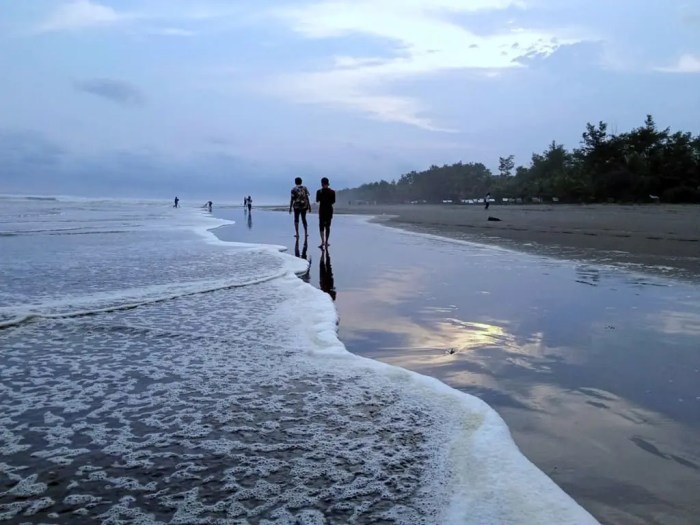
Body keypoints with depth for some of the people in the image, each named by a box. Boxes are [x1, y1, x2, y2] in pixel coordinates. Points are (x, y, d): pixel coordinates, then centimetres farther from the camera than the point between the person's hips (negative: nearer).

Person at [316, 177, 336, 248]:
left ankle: (323, 241, -14)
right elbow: (333, 201, 2)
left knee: (321, 226, 5)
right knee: (327, 226, 10)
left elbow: (317, 200, -1)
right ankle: (326, 242, 12)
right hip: (329, 210, 2)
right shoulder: (332, 192, -4)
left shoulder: (319, 192, -9)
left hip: (322, 210, -2)